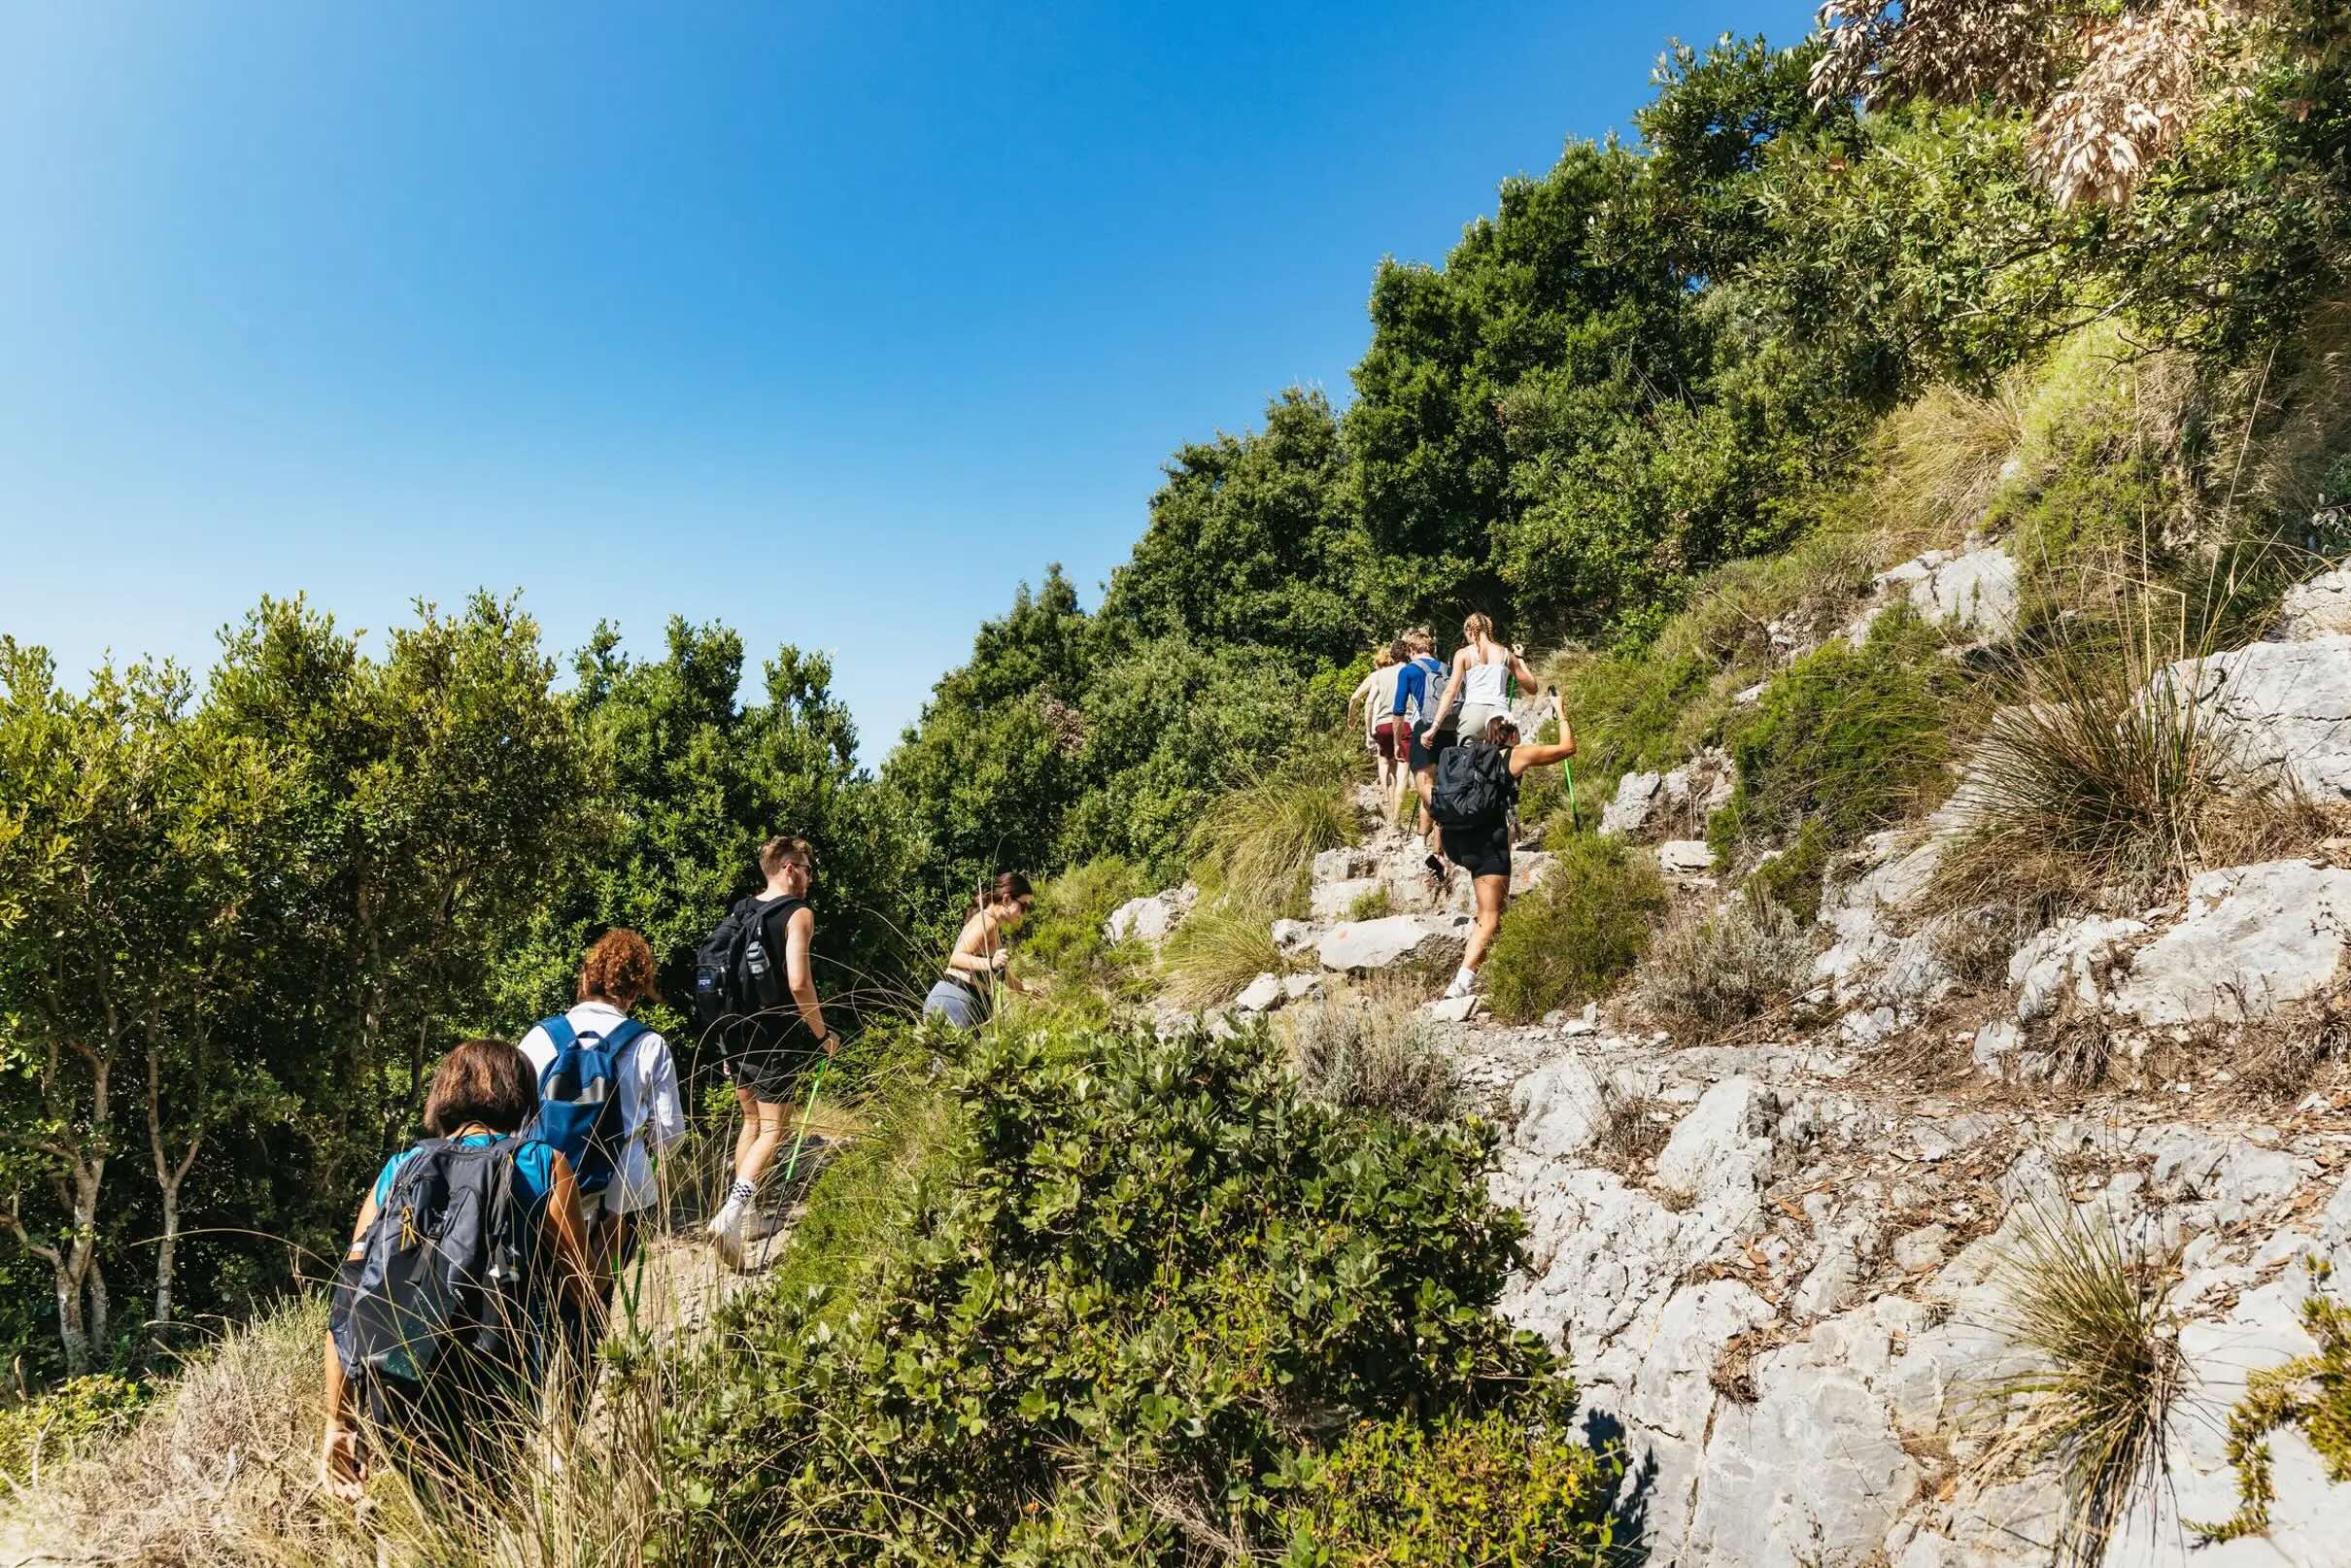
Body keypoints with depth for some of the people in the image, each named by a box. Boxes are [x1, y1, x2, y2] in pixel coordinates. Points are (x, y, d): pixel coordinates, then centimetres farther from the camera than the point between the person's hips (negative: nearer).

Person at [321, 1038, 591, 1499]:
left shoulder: (396, 1172, 10)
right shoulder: (544, 1167, 1)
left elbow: (347, 1309, 9)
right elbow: (578, 1297, -1)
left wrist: (337, 1425, 16)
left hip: (392, 1425, 4)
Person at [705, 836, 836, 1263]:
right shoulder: (799, 913, -11)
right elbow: (798, 983, -22)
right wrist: (822, 1035, -9)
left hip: (738, 1033, 7)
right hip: (776, 1039, -7)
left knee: (751, 1122, 21)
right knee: (772, 1130, -1)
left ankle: (744, 1213, 27)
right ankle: (730, 1213, -18)